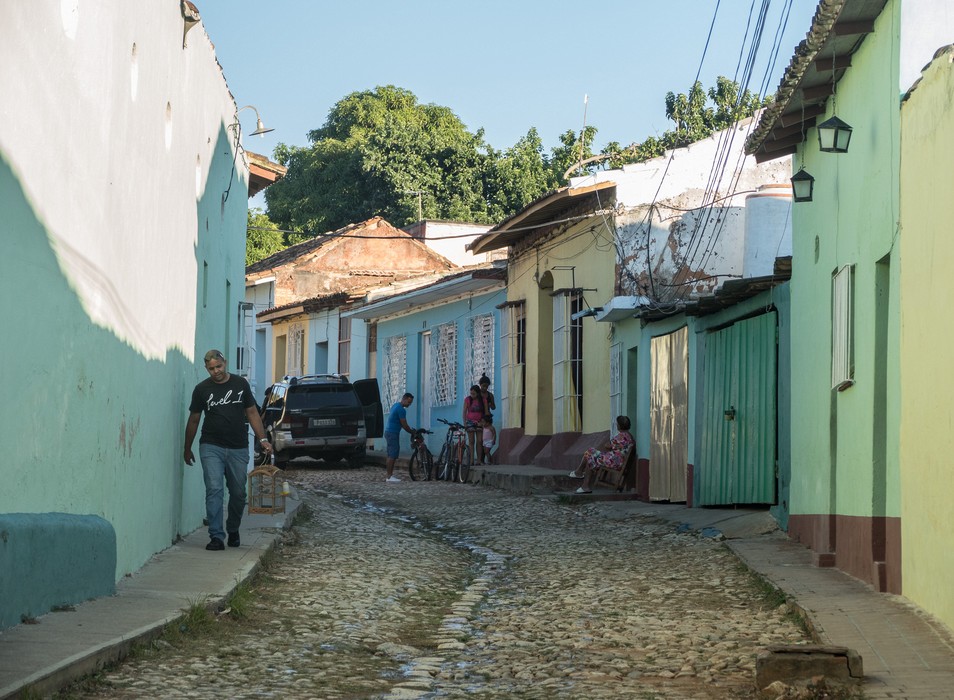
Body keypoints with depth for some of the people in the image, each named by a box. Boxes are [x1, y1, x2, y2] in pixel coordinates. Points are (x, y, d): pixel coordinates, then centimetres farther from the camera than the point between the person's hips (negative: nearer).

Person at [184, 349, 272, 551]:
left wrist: (262, 439, 0)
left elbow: (252, 413, 10)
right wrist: (187, 449, 15)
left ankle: (233, 531, 29)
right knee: (214, 490, -12)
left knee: (238, 493, 8)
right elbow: (193, 420, 11)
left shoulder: (240, 384, 6)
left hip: (238, 449, 2)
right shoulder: (202, 389, 2)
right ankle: (216, 536, -12)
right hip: (211, 448, -2)